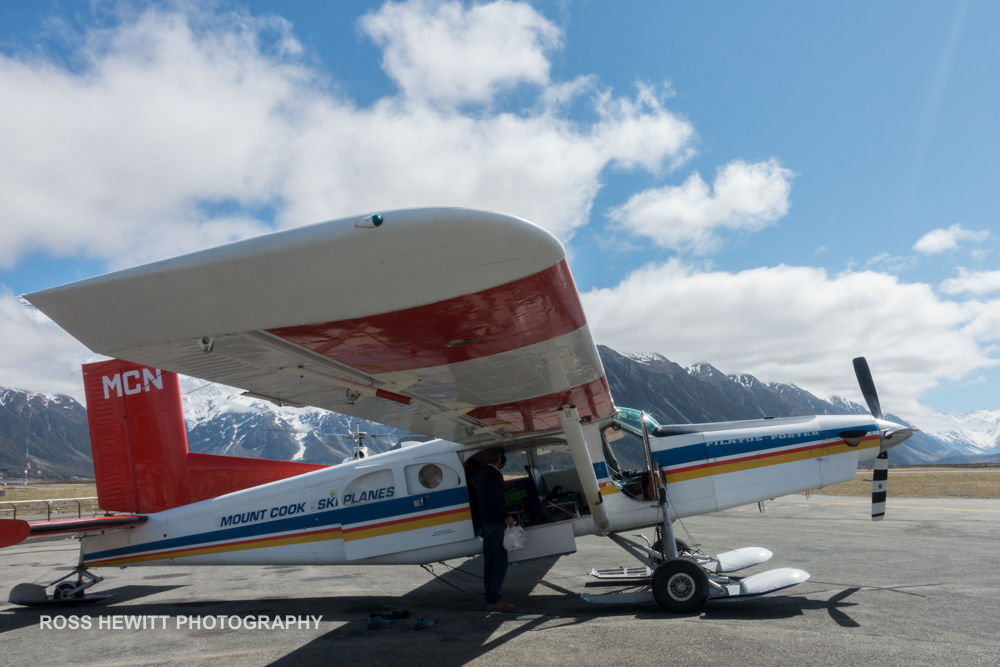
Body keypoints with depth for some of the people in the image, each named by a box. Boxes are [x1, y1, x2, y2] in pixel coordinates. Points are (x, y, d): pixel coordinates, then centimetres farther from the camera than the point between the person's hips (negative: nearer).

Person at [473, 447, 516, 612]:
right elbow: (495, 499, -23)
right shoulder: (495, 474, -14)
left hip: (486, 522, 9)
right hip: (497, 523, -9)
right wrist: (506, 516, -16)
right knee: (500, 561, -7)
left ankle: (490, 597, 16)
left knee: (489, 561, 12)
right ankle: (493, 600, -8)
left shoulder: (480, 474, 14)